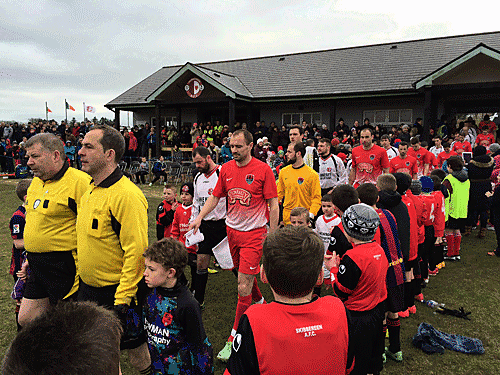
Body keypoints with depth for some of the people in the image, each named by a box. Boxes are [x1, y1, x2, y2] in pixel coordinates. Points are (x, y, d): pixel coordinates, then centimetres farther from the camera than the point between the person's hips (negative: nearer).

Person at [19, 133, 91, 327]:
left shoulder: (79, 182, -18)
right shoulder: (36, 182, 12)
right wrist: (30, 257, 23)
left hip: (64, 265, -9)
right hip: (37, 265, 9)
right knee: (25, 319, 14)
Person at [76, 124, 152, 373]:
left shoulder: (126, 196, -23)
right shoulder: (89, 192, 6)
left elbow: (137, 252, -25)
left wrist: (122, 299, -22)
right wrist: (79, 281, 18)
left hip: (117, 293, -8)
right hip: (88, 289, 8)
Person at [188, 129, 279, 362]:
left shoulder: (263, 170, -10)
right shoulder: (226, 169, 4)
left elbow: (273, 204, -6)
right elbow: (215, 197, 12)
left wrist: (272, 235, -6)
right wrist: (199, 217, 0)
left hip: (254, 233, -5)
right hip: (232, 230, 5)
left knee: (243, 287, -6)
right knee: (245, 276, 19)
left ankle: (234, 338, 7)